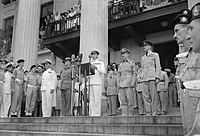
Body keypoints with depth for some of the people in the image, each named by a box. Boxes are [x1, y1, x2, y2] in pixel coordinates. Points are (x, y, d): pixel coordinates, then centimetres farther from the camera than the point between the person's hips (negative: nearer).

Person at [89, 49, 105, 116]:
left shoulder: (101, 63, 11)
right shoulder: (90, 64, 24)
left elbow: (103, 71, -6)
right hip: (90, 83, 4)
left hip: (98, 82, -4)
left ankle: (97, 113, -7)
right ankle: (91, 114, 3)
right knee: (91, 99, 0)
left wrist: (96, 67, -21)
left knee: (97, 99, -9)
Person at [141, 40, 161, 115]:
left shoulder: (155, 55, 8)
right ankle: (148, 113, 6)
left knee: (153, 96, -5)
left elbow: (158, 67, 1)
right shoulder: (143, 58, 20)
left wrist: (157, 77, -8)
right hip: (145, 78, 5)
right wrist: (142, 77, 11)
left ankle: (154, 113, 0)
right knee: (146, 96, 1)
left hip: (152, 77, -4)